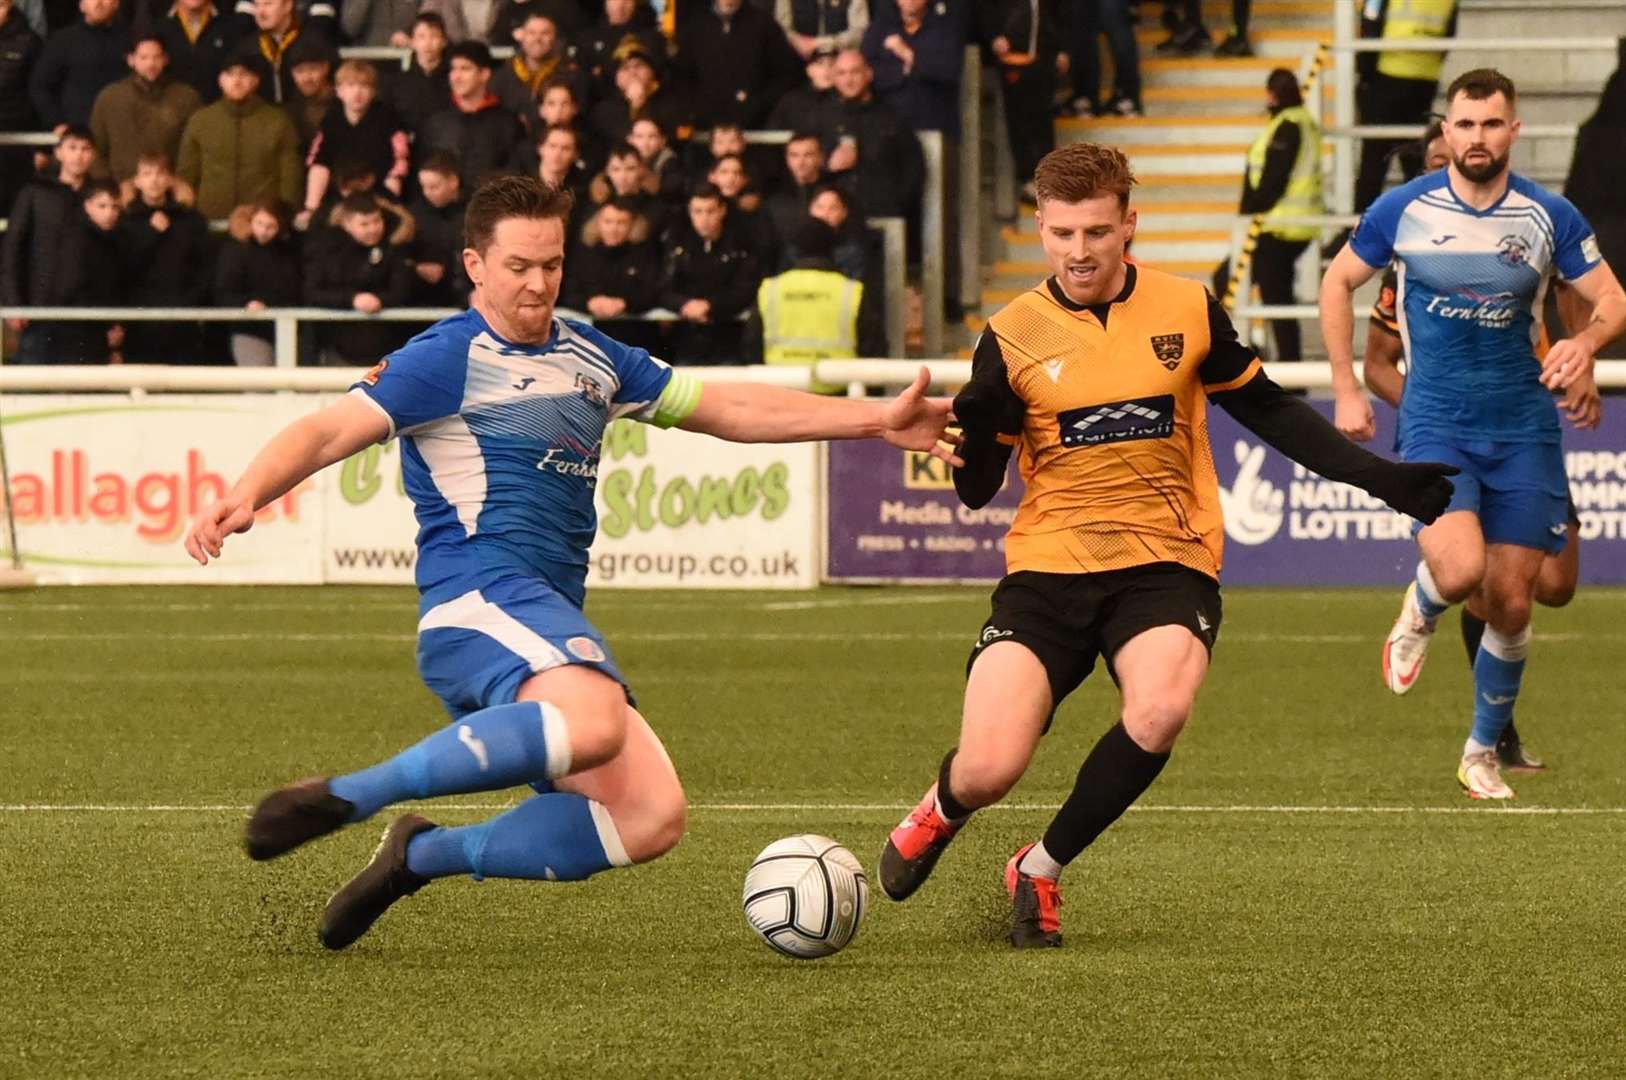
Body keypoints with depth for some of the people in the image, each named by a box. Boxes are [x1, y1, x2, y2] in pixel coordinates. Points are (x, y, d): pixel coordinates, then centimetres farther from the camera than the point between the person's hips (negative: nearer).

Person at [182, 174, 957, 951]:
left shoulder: (589, 357, 22)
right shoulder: (449, 359, -1)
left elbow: (726, 409, 28)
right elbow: (329, 433, -9)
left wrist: (879, 420, 24)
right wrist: (243, 499, -28)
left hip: (551, 626, 8)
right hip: (482, 599, -8)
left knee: (651, 817, -8)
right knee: (593, 723, -37)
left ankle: (425, 855, 3)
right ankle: (348, 796, -30)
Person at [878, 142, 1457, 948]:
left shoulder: (1187, 310, 2)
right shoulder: (1013, 336, -1)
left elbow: (1268, 411, 16)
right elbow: (976, 490, 1)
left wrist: (1382, 479, 11)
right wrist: (976, 429, -22)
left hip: (1165, 563, 0)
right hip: (1048, 568, 0)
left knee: (1158, 714, -31)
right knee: (987, 772, -16)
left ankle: (1040, 870, -4)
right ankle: (941, 813, 27)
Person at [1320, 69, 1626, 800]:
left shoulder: (1549, 217, -3)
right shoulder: (1403, 210, -5)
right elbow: (1339, 282, 9)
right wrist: (1346, 390, 5)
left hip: (1523, 429, 2)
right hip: (1435, 422, -2)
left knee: (1511, 602, 3)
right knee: (1459, 569, -25)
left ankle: (1483, 754, 22)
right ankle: (1420, 613, 14)